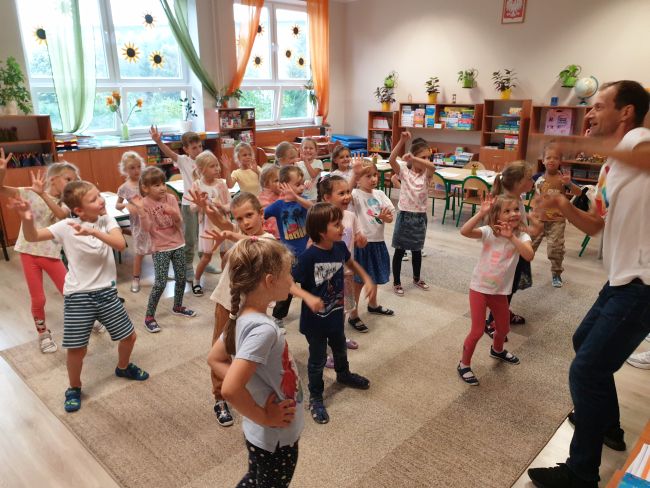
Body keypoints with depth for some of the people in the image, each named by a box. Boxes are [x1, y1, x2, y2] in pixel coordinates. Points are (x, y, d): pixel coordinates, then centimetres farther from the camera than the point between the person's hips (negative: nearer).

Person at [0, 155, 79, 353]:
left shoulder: (65, 203, -1)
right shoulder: (30, 193, -3)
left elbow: (61, 214, -25)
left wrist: (42, 194, -35)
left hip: (51, 254, 1)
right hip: (29, 253, -1)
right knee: (38, 300, 5)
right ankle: (43, 333, 29)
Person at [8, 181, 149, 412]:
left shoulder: (107, 221, -4)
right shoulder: (66, 227, -9)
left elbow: (121, 244, -19)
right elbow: (32, 237, -15)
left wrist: (93, 232, -32)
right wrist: (27, 219, -35)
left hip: (106, 292, 3)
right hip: (78, 296, -2)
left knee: (129, 335, 12)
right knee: (76, 349, 3)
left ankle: (123, 367, 44)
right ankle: (74, 389, 31)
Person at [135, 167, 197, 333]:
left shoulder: (171, 198, -3)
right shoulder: (145, 203, -10)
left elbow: (179, 225, -6)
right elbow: (148, 229, -17)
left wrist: (175, 214, -26)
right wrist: (141, 210, -26)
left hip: (178, 244, 4)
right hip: (160, 248, -4)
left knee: (181, 278, 12)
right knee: (160, 283, -8)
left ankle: (177, 307, 34)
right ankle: (149, 316, 8)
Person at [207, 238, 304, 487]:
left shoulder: (242, 316, -6)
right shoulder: (263, 329, -33)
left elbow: (215, 359, 7)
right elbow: (230, 390, -38)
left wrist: (253, 385, 1)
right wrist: (264, 417, -22)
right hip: (275, 439, -7)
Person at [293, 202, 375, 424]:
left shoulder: (340, 247, -11)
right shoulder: (309, 256, -30)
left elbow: (350, 262, 12)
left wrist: (368, 280, 3)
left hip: (336, 314, 6)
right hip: (315, 319, -6)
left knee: (340, 348, 30)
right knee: (317, 359, 13)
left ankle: (343, 375, 60)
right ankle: (315, 397, 36)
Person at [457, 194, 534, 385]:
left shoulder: (521, 236, -8)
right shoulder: (488, 232, -14)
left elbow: (529, 256, -28)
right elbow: (464, 231, -31)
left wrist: (511, 237, -33)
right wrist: (481, 213, -34)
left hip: (500, 291, 4)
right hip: (479, 288, -4)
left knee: (504, 328, 23)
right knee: (477, 331, -4)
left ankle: (497, 350, 56)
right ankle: (464, 364, 17)